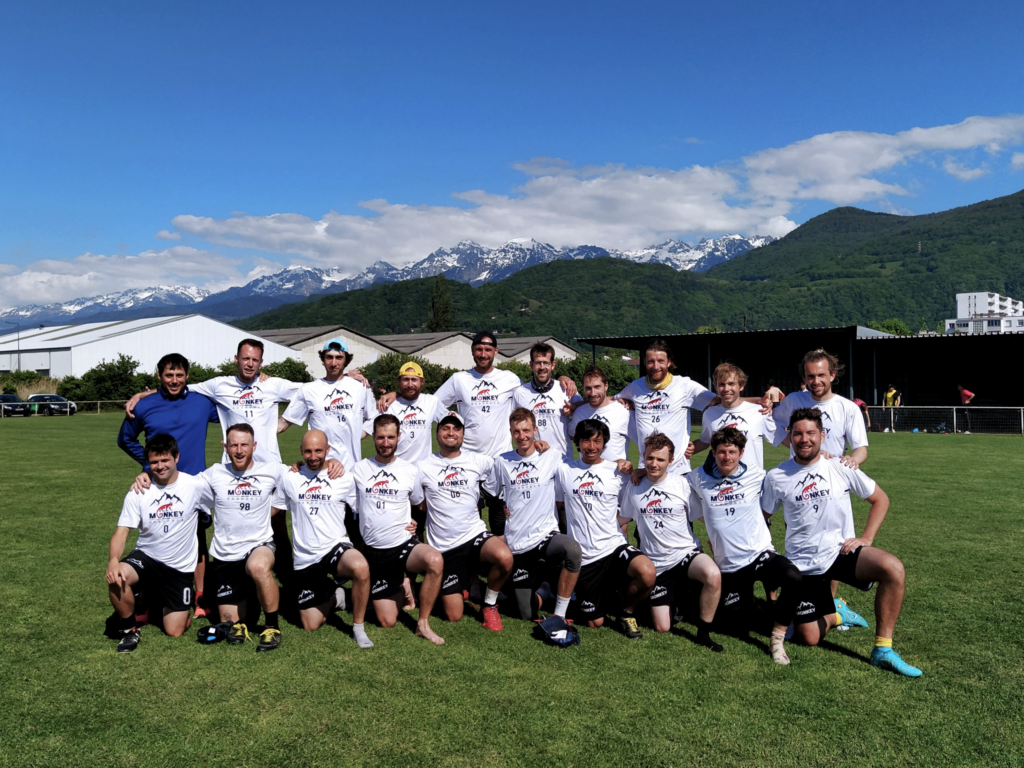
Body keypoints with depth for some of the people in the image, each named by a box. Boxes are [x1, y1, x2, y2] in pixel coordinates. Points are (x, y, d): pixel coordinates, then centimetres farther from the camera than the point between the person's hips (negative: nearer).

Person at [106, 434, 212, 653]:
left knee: (174, 632, -1)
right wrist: (113, 560, -31)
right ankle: (129, 628, -4)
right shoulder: (138, 492, -8)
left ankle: (171, 606, 37)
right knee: (116, 578, -33)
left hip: (180, 568, -1)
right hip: (146, 558, 1)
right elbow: (121, 531, -14)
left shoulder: (195, 485, -11)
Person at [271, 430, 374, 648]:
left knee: (361, 567, -38)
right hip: (305, 558, 2)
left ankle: (358, 626, -14)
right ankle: (332, 597, 35)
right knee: (311, 625, 2)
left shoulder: (344, 479, 1)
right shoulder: (290, 479, 5)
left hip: (336, 547, -2)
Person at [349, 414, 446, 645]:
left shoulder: (410, 471, 4)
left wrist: (415, 521, 2)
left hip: (405, 544, 0)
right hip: (375, 550, 1)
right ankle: (398, 589, 33)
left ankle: (423, 623, -16)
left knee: (435, 560, -35)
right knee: (387, 621, -1)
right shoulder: (358, 470, 2)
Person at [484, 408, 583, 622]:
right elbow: (488, 495, 14)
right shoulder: (502, 462, 4)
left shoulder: (551, 457, -1)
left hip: (546, 535, -2)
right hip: (517, 545, 2)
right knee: (529, 615, 3)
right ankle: (540, 575, 35)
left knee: (573, 549, -38)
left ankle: (559, 614, -20)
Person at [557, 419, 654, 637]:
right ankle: (603, 591, 37)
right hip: (584, 558, 1)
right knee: (595, 623, 2)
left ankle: (627, 612, -2)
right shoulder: (564, 470, 7)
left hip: (615, 546, -1)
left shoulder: (618, 472, 5)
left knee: (647, 573, -34)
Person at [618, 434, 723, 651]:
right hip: (656, 564, 1)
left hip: (686, 552, -1)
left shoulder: (682, 484, -4)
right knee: (662, 628, -3)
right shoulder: (633, 487, 2)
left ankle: (703, 633, -13)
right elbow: (620, 519, 12)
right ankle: (672, 599, 31)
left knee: (713, 575, -35)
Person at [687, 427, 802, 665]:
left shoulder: (756, 474, -4)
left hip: (760, 554, -1)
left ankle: (777, 638, -12)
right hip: (728, 565, 2)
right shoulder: (699, 479, -2)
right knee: (741, 625, 4)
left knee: (793, 578, -33)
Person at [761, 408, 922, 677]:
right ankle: (835, 615, 32)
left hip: (841, 551, 0)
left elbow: (880, 499, 7)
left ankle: (883, 650, -17)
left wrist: (866, 538, -5)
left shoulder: (841, 468, -3)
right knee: (809, 638, -3)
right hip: (803, 563, 0)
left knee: (893, 568, -30)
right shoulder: (776, 477, -5)